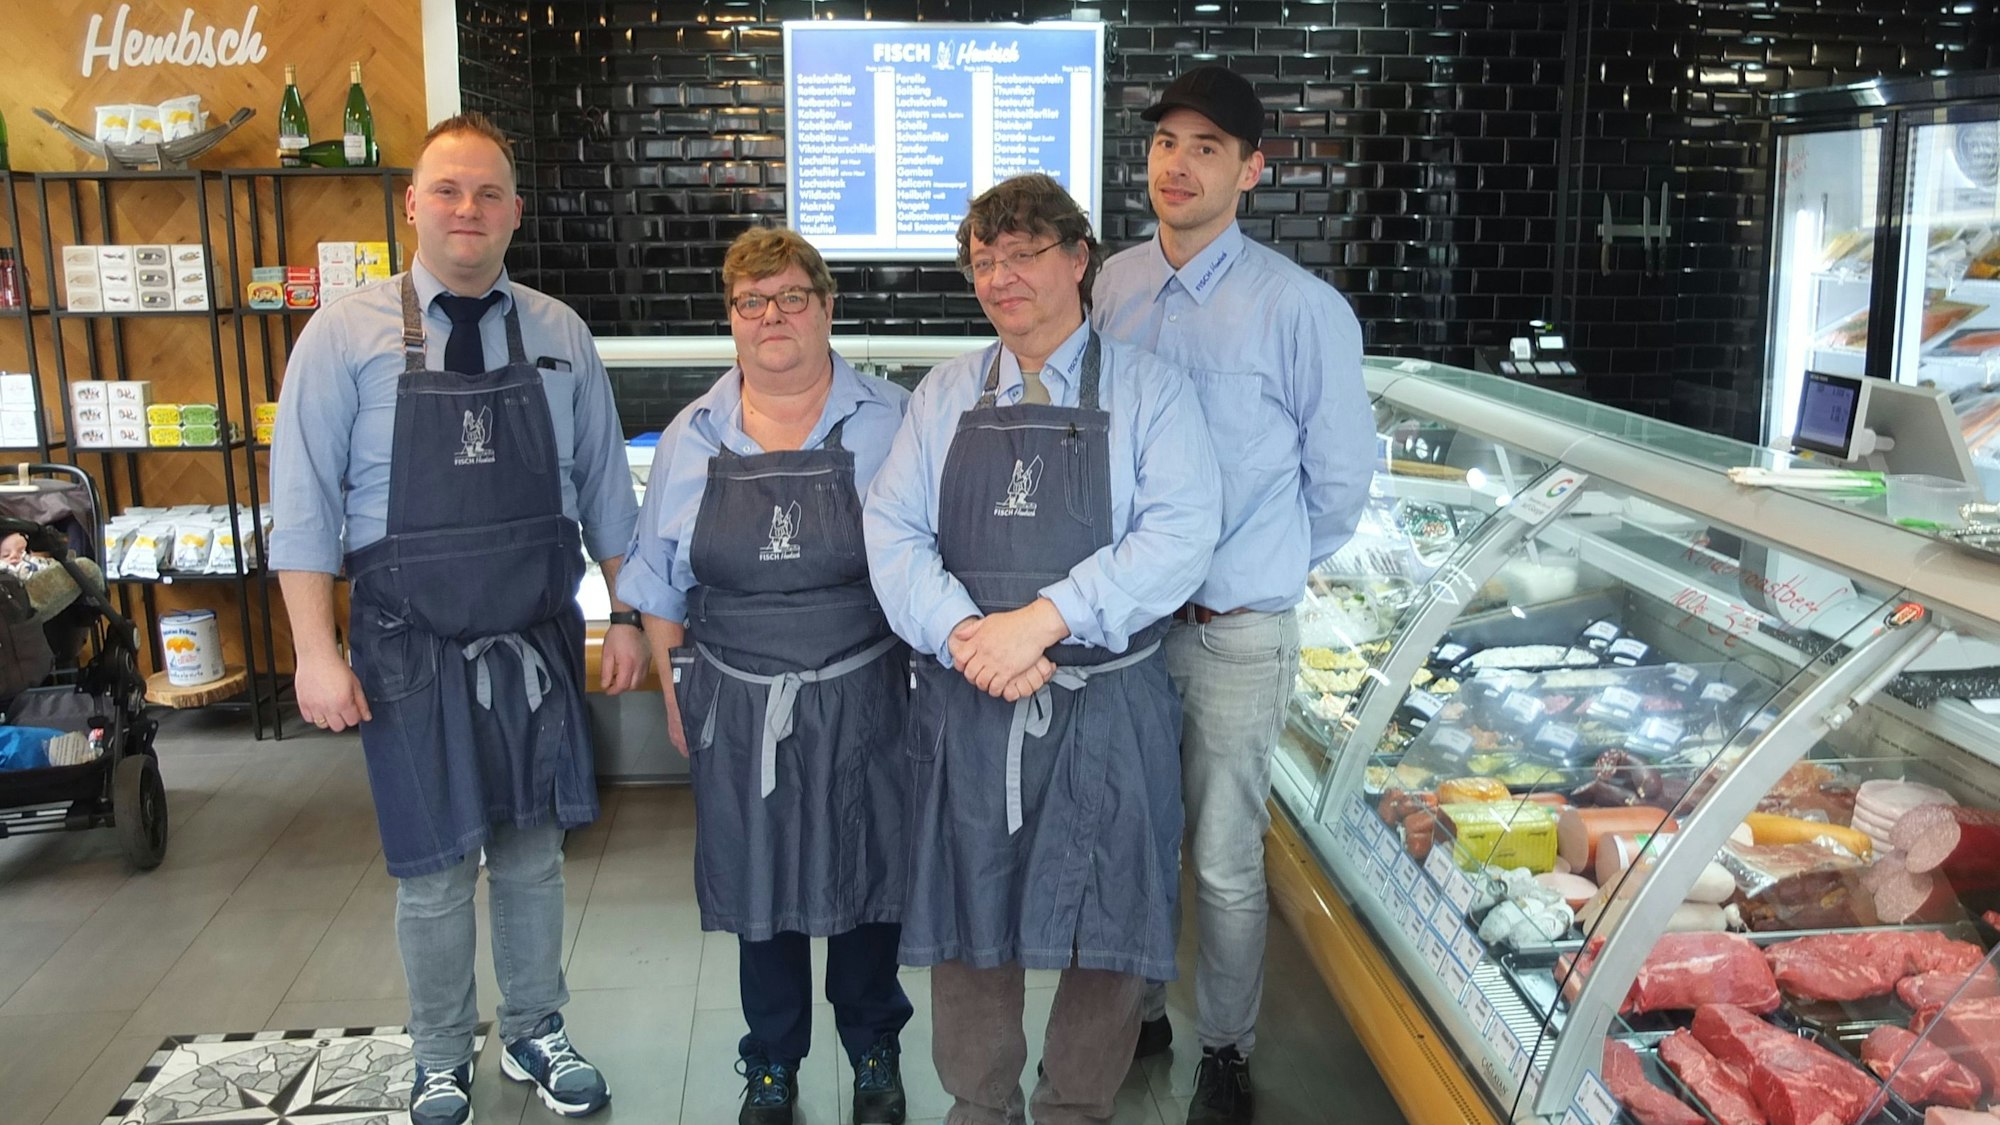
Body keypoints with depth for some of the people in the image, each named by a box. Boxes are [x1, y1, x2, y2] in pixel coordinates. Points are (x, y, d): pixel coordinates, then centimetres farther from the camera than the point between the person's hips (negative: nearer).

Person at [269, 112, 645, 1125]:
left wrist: (625, 615, 7)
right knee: (436, 872, 9)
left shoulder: (560, 336, 2)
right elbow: (304, 499, -6)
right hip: (412, 648, -2)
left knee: (533, 852, 15)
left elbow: (604, 487, 7)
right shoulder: (347, 334, -5)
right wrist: (318, 653, -11)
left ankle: (536, 1036, 36)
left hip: (538, 640, 2)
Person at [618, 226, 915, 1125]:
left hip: (864, 704, -1)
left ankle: (873, 1052, 36)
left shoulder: (891, 422, -4)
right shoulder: (692, 438, 3)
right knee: (763, 891, 13)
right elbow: (661, 586, 9)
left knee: (867, 880, 12)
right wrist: (676, 693, 8)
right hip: (739, 711, 2)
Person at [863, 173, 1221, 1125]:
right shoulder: (946, 393, 10)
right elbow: (892, 531, 1)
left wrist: (1044, 619, -22)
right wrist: (967, 637, -16)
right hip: (965, 708, 3)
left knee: (1109, 932, 6)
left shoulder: (1146, 388, 1)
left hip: (1109, 710, -2)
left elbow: (1179, 535, -13)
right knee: (968, 922, 12)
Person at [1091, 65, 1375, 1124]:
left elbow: (1341, 479, -4)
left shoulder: (1301, 308, -14)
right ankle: (1138, 1013, 40)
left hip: (1234, 630, -4)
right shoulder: (1115, 285, 1)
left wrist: (1260, 569, 7)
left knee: (1225, 863, 9)